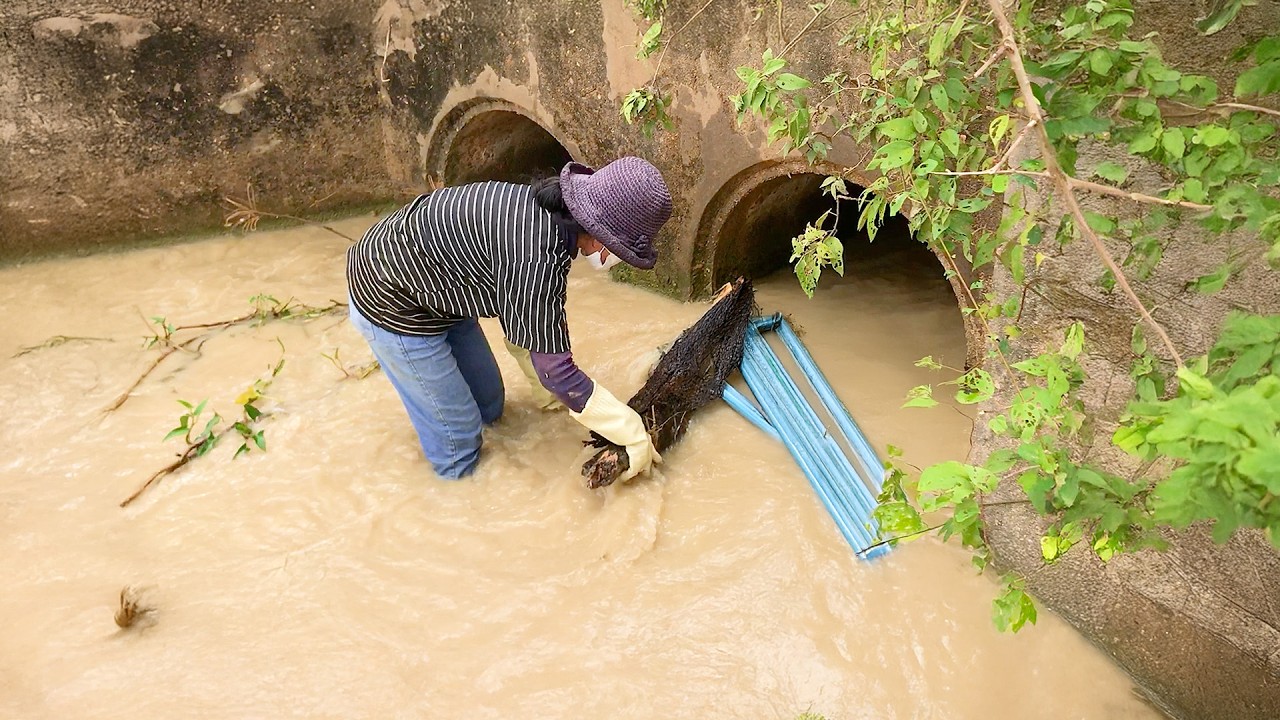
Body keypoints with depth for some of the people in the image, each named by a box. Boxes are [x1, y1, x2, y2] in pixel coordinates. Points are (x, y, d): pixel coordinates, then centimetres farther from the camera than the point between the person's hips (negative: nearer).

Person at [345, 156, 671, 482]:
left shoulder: (545, 210, -6)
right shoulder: (537, 258, -35)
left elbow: (522, 316, 7)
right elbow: (555, 370, -27)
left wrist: (547, 392, 18)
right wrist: (632, 432, -18)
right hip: (392, 305, -9)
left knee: (490, 408, 16)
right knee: (458, 443, 2)